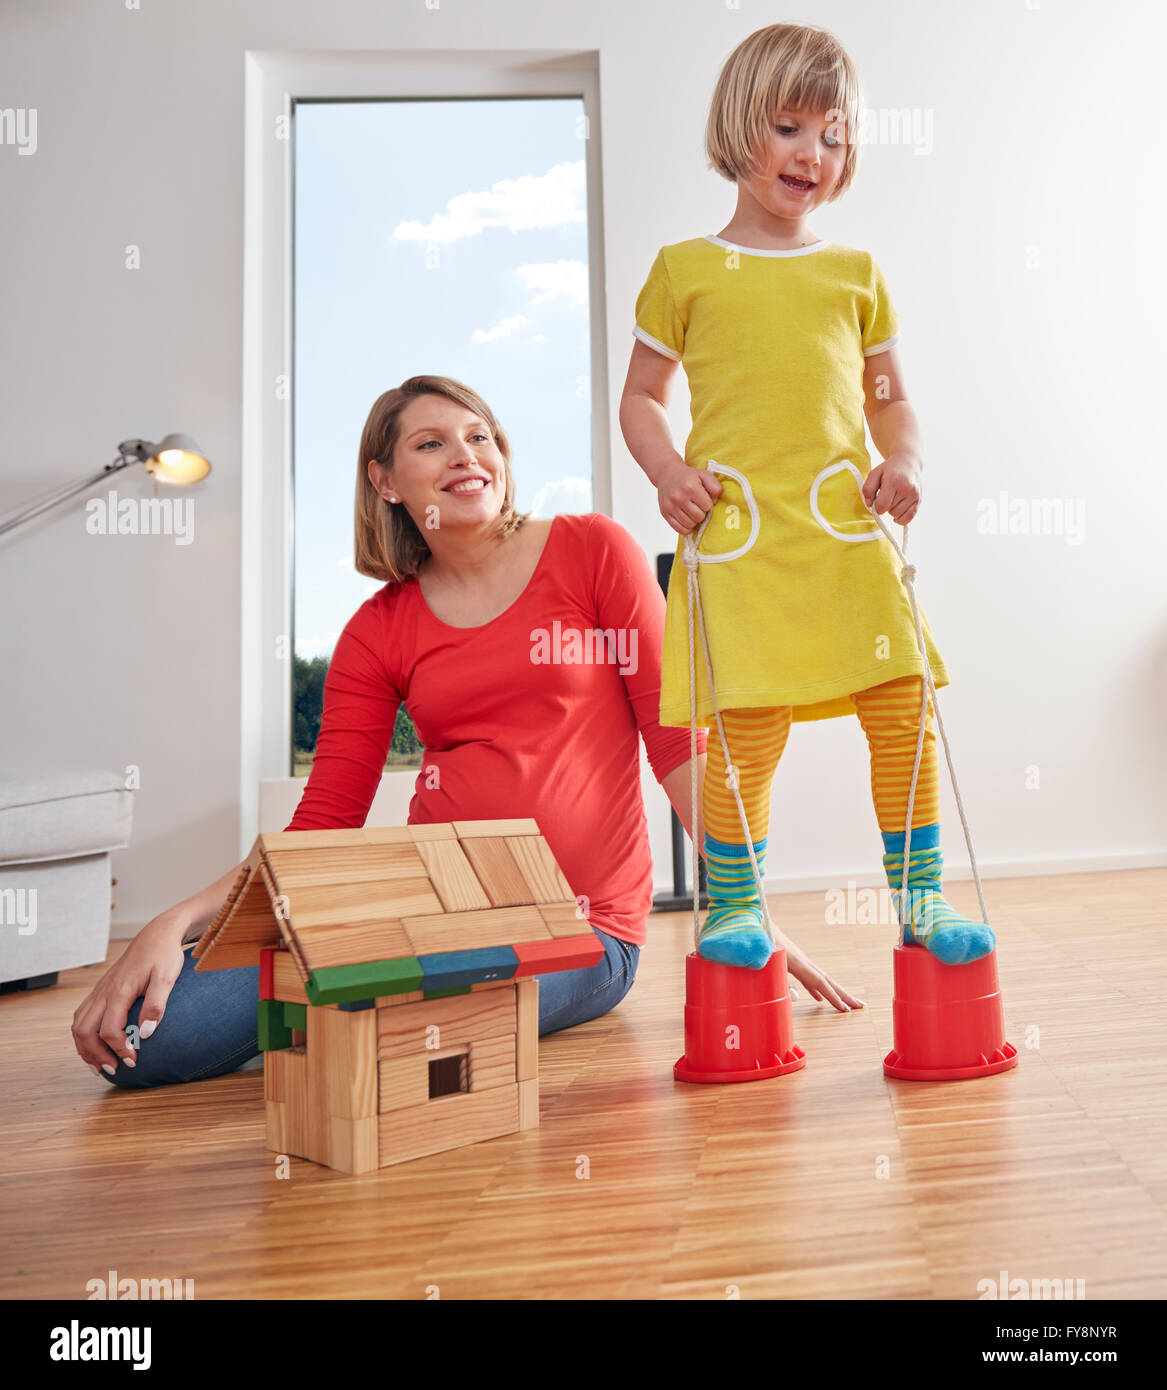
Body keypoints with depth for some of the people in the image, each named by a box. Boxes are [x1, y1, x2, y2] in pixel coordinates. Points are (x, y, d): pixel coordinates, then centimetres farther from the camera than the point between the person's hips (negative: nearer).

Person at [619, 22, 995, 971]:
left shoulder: (857, 273, 17)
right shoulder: (685, 270, 10)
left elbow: (890, 399, 21)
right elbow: (641, 397, 13)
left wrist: (903, 462, 0)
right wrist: (668, 471, -6)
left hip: (846, 533, 3)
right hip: (737, 537, -3)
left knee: (906, 711, -1)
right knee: (746, 734, -6)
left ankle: (921, 899, 16)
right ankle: (734, 907, 15)